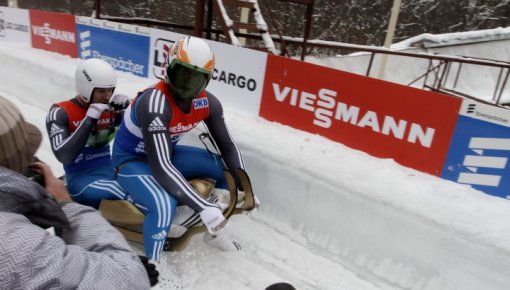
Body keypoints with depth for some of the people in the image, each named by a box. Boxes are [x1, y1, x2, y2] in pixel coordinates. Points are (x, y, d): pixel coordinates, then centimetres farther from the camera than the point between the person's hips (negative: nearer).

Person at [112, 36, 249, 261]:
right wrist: (203, 207, -43)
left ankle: (216, 229, 20)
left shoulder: (207, 103, -14)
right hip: (132, 160, -7)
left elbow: (227, 145, -3)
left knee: (227, 170, 0)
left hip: (166, 153, 7)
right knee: (164, 205, -34)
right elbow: (160, 167, -39)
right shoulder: (155, 103, -34)